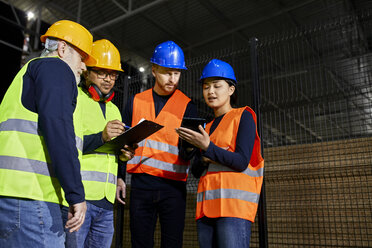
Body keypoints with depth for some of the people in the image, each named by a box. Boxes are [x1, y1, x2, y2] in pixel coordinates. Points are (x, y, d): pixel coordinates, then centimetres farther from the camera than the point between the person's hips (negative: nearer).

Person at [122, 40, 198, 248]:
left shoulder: (187, 106, 3)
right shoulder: (136, 102, 10)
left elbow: (185, 154, -5)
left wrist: (189, 146, -27)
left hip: (173, 186, -1)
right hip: (141, 185, 2)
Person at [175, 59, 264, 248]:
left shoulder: (243, 116, 5)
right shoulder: (207, 128, 23)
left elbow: (241, 162, -8)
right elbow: (196, 171, 17)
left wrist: (208, 147, -19)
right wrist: (204, 159, -5)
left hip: (234, 202, -6)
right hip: (207, 204, 6)